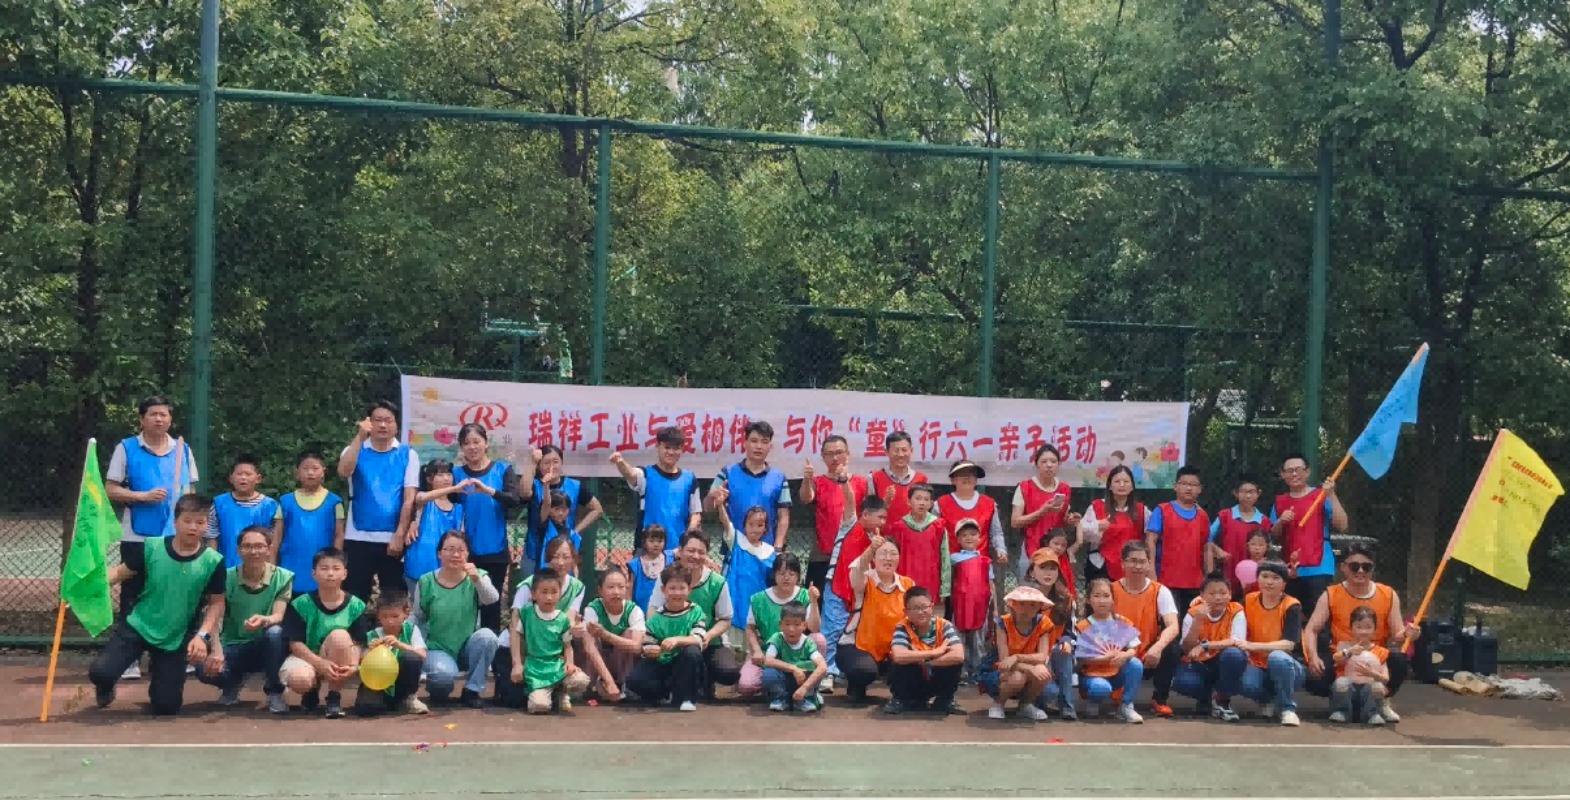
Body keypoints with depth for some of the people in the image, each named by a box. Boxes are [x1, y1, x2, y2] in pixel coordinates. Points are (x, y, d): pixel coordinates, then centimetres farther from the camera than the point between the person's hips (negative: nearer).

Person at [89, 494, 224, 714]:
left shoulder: (213, 562, -13)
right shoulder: (151, 548, -11)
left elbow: (217, 603, -4)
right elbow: (121, 572, 1)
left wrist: (202, 635, -16)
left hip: (176, 640, 0)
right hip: (137, 627, 0)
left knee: (166, 706, 3)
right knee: (100, 672, -22)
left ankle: (156, 670, 40)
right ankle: (107, 688, 20)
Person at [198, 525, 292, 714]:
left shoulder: (283, 577, -8)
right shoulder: (226, 577, -6)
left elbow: (278, 616, -17)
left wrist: (264, 620, -43)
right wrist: (216, 650, -32)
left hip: (266, 649, -1)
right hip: (233, 647, 1)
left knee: (275, 632, -36)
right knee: (206, 670, -30)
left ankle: (274, 692, -13)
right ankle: (232, 684, 10)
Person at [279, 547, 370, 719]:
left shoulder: (355, 606, -7)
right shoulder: (301, 604, -10)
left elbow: (357, 643, -6)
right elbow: (295, 643, -10)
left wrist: (353, 665, -28)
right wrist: (321, 664, -25)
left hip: (338, 662, 1)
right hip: (307, 657, -1)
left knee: (339, 635, -32)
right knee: (299, 679, -36)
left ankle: (334, 698, -15)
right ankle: (312, 691, 8)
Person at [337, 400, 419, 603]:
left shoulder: (408, 454, 3)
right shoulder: (355, 450, 6)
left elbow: (409, 498, -2)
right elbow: (344, 472, -16)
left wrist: (399, 535, -9)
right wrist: (359, 436, -20)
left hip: (392, 538, 0)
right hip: (358, 538, 1)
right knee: (355, 596, 2)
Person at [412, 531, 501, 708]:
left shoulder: (477, 577, -7)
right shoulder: (426, 582, -5)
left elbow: (492, 599, -28)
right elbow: (417, 619, 8)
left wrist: (477, 579, -46)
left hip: (469, 648, 2)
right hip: (438, 649, -1)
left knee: (487, 636, -31)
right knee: (445, 674, -34)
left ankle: (471, 691, -9)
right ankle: (439, 690, 6)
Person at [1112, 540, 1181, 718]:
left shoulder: (1160, 591, -6)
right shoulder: (1112, 590, -6)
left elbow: (1173, 627, -19)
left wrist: (1158, 647, -39)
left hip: (1149, 657, 1)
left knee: (1170, 649, -30)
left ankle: (1159, 700, -8)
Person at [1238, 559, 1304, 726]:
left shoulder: (1292, 606, -12)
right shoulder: (1248, 601, -2)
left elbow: (1289, 644, -23)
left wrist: (1253, 646, -32)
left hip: (1285, 669, -2)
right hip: (1258, 666, 3)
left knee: (1277, 657, -37)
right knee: (1246, 683, -32)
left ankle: (1288, 708, -14)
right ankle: (1270, 700, 5)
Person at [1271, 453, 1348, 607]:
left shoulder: (1322, 496, 2)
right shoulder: (1280, 502, 13)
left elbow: (1342, 526, -9)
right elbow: (1273, 537, 14)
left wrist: (1332, 495, -15)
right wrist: (1281, 521, -6)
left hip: (1319, 569, -4)